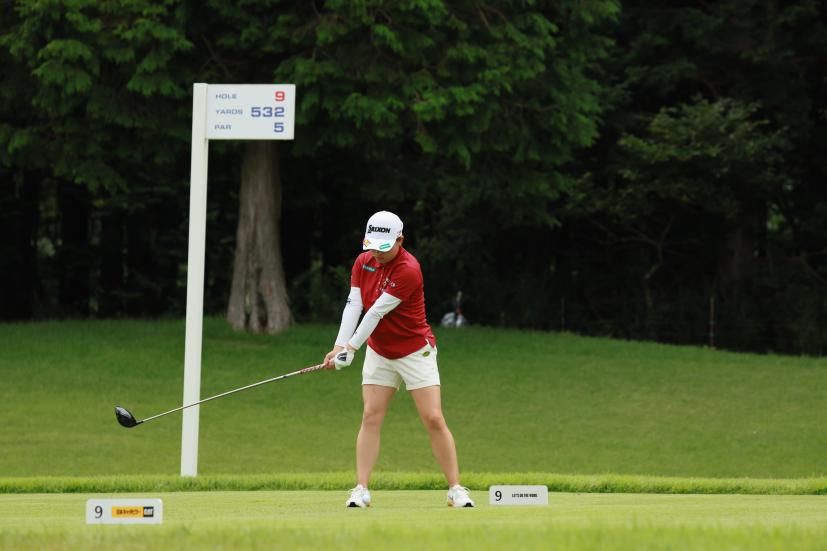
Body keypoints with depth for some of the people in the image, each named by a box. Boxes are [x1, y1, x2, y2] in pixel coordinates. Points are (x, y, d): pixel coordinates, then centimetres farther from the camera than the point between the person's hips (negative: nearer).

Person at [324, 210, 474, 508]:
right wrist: (340, 345, -22)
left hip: (415, 352, -5)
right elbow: (353, 305, -9)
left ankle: (456, 489, -2)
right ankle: (361, 490, -6)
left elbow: (377, 312, -24)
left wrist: (352, 347, -25)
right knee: (370, 417, -5)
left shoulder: (408, 270, -22)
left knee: (434, 419, -9)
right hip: (378, 353, 5)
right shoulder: (363, 262, -1)